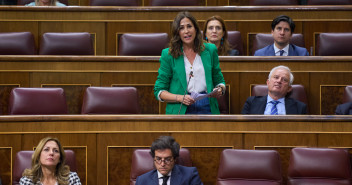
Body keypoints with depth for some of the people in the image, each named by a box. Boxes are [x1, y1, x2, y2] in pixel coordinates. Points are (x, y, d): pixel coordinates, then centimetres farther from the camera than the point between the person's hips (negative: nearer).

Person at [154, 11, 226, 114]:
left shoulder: (210, 50, 13)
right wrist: (180, 98, -11)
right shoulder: (168, 55, 5)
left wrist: (220, 90, -1)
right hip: (181, 112, -2)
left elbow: (219, 81, 23)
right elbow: (159, 91, 5)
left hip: (207, 109, 3)